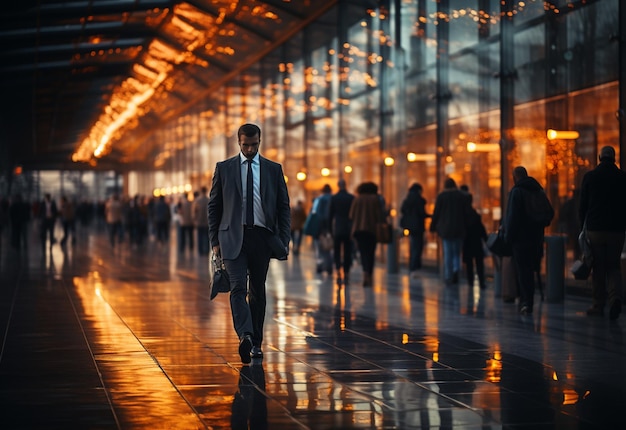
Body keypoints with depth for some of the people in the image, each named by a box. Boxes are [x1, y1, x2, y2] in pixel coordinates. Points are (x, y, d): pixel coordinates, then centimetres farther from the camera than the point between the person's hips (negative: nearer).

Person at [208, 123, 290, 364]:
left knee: (258, 292, 7)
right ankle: (245, 337, -31)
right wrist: (215, 241, 0)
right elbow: (214, 206, 7)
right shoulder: (224, 168, 6)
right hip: (234, 237, -2)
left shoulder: (274, 169, 8)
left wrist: (284, 240, -1)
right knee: (238, 288, -17)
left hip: (262, 237, 2)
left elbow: (284, 207, 8)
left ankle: (256, 343, 14)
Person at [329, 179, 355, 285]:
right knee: (347, 252, 8)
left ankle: (338, 274, -12)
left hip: (337, 229, 0)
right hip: (349, 229, 0)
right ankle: (346, 276, 9)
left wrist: (330, 228, 7)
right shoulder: (351, 197, -3)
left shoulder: (333, 198, -4)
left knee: (337, 252, 6)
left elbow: (330, 214, -1)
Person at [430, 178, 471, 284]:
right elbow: (467, 213, 2)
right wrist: (465, 227, 8)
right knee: (457, 252, 12)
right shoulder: (463, 196, 3)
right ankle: (456, 269, -12)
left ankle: (448, 276, 2)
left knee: (448, 253, 4)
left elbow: (436, 213, -1)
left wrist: (433, 227, 7)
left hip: (445, 229, -1)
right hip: (459, 230, 1)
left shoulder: (441, 196, -2)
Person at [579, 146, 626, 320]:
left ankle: (598, 305, 7)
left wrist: (582, 225, 12)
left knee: (598, 268, 6)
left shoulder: (590, 176, -1)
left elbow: (583, 205, 2)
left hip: (595, 228, -1)